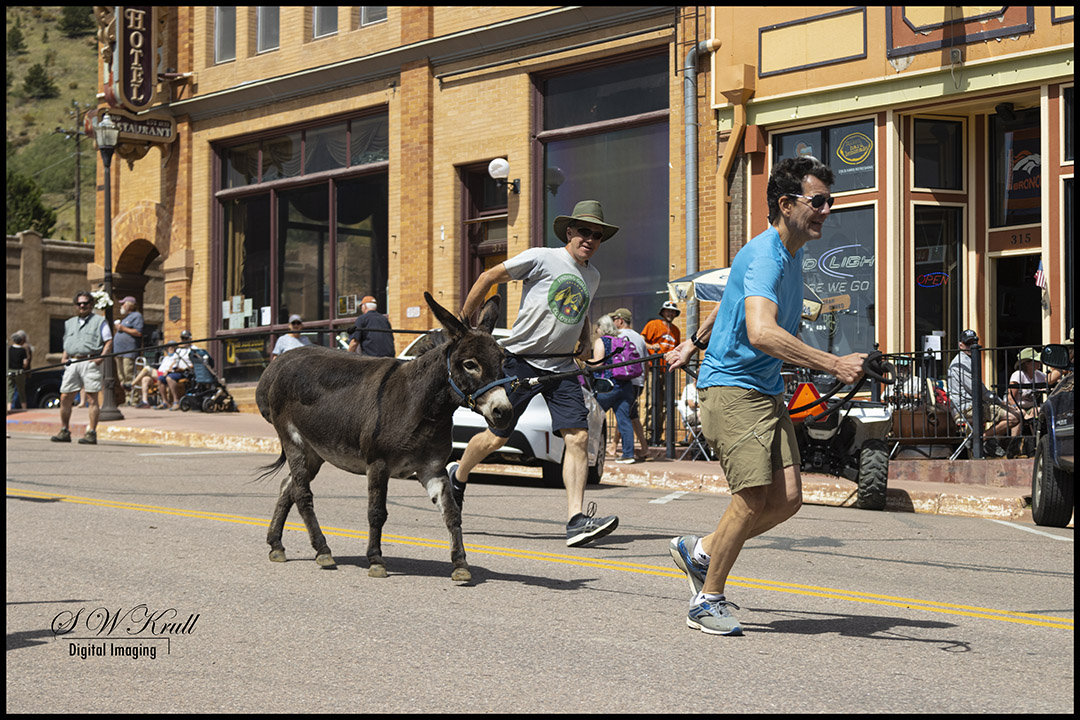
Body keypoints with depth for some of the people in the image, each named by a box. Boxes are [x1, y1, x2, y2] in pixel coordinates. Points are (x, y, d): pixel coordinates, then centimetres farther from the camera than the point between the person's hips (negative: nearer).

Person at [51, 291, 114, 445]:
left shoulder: (99, 321, 7)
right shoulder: (69, 323, 22)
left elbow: (108, 342, 1)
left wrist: (101, 357, -13)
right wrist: (64, 357, 9)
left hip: (90, 362, -5)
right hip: (72, 363, 5)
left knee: (92, 398, -7)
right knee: (65, 397, 1)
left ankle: (91, 433, -6)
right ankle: (64, 431, 9)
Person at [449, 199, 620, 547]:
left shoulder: (592, 276, 13)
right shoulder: (543, 258, -8)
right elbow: (489, 277, -4)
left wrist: (586, 342, 13)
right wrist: (463, 323, -2)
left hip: (562, 367, 5)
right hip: (521, 361, -5)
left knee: (578, 436, -12)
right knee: (496, 437, 4)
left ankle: (576, 521, -16)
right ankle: (458, 476, 34)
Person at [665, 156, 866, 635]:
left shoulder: (791, 253, 13)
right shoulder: (764, 255, -19)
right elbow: (760, 332, -36)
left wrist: (696, 343, 40)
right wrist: (833, 365, -40)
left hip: (767, 393, 9)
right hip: (730, 386, -9)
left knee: (787, 498, -2)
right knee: (753, 498, -13)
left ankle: (699, 552, 18)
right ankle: (708, 600, 4)